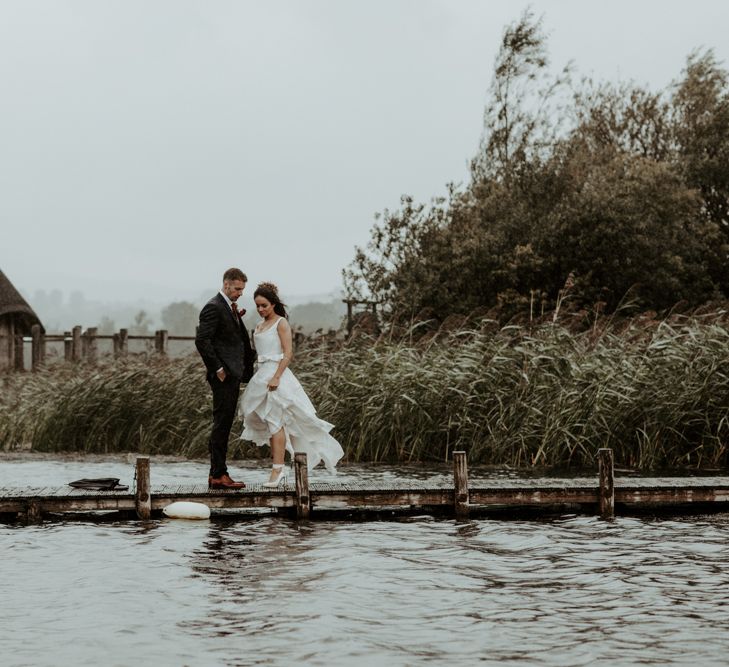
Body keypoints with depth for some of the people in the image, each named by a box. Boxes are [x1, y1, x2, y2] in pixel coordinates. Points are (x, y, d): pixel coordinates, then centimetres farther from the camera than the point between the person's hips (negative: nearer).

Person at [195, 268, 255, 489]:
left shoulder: (230, 308, 18)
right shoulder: (213, 308, -12)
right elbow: (202, 340, -20)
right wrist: (217, 368, -18)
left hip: (233, 375, 10)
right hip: (223, 376, -10)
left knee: (224, 425, 11)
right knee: (222, 423, -9)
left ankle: (217, 473, 15)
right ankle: (218, 475, -8)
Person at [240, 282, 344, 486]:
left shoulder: (281, 323, -7)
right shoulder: (260, 325, 16)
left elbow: (288, 353, -15)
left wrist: (276, 377, -21)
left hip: (276, 373, -8)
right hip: (262, 375, 8)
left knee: (275, 423, -9)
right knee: (269, 424, 7)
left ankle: (277, 469, -10)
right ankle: (279, 467, 12)